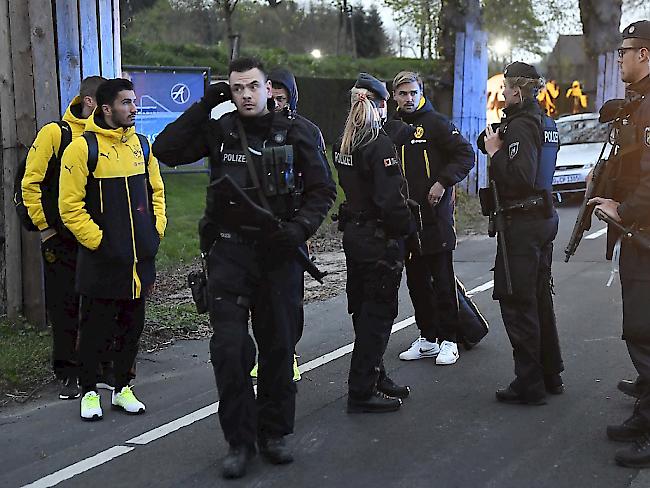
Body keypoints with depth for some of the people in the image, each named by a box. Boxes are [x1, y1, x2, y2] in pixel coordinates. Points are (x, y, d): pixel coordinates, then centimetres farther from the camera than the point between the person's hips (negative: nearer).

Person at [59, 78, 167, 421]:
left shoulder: (141, 145, 9)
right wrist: (97, 240, -14)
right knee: (96, 328, 4)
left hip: (140, 259, 6)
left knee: (132, 326, 13)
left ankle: (122, 389, 27)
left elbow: (156, 191, 18)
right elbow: (70, 206, -11)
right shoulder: (83, 148, -10)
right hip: (102, 260, -6)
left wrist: (156, 230, 8)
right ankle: (89, 392, 19)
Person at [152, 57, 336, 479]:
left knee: (279, 346, 9)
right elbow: (165, 150, -1)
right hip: (230, 252, 0)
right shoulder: (220, 131, 5)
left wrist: (300, 227, -13)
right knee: (229, 346, -6)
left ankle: (274, 433, 24)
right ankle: (240, 440, 7)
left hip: (279, 253, 0)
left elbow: (323, 189, 4)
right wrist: (204, 107, -5)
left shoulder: (297, 133, 2)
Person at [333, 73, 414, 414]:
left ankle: (374, 378, 30)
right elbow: (391, 198, -21)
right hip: (379, 238, -9)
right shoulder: (379, 144, -18)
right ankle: (362, 392, 2)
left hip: (353, 232, 9)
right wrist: (405, 229, -9)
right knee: (377, 313, -1)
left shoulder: (343, 143, 9)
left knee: (364, 310, 17)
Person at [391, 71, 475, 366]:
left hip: (435, 216, -6)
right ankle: (427, 339, 20)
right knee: (416, 281, 11)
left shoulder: (436, 123, -3)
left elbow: (466, 155, -8)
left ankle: (448, 341, 4)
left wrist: (443, 182, -16)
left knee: (442, 281, -2)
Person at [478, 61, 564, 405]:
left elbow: (520, 177, -27)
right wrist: (495, 142, 8)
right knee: (539, 298, 17)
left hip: (521, 223, -10)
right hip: (544, 217, 10)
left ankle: (529, 386, 4)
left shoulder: (520, 125, -17)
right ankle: (550, 375, 27)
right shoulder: (544, 123, 13)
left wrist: (495, 151, -15)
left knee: (517, 303, -2)